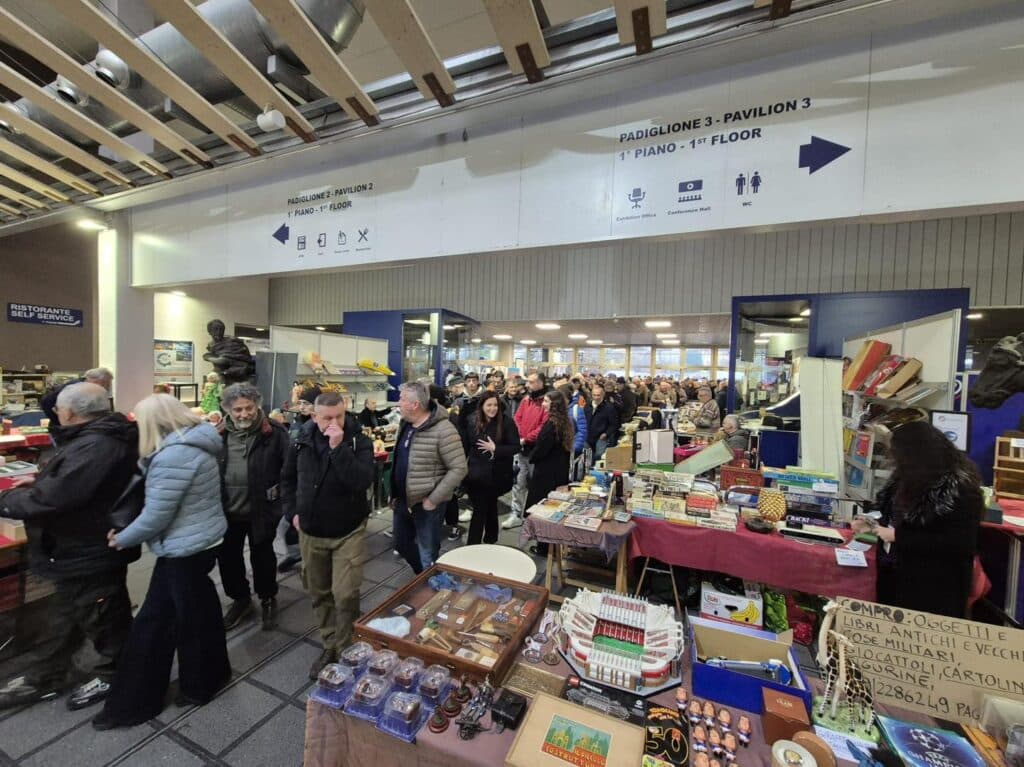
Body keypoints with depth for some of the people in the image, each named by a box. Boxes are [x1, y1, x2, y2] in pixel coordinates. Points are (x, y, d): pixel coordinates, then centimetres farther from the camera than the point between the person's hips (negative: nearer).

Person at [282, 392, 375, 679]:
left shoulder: (360, 442, -16)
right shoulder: (303, 440, -4)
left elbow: (361, 482, -31)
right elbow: (288, 477, 12)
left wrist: (338, 447, -34)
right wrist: (292, 511, 4)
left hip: (348, 532, -4)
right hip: (310, 531, 5)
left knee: (345, 595, -5)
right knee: (319, 593, 18)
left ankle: (346, 651, 19)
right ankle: (330, 644, 38)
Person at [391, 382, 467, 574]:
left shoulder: (443, 430, -22)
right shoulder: (406, 425, 4)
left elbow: (459, 469, -21)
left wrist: (433, 499, -20)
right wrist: (394, 493, 14)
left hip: (426, 503, -8)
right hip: (402, 499, 8)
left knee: (427, 555, 6)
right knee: (401, 544, 23)